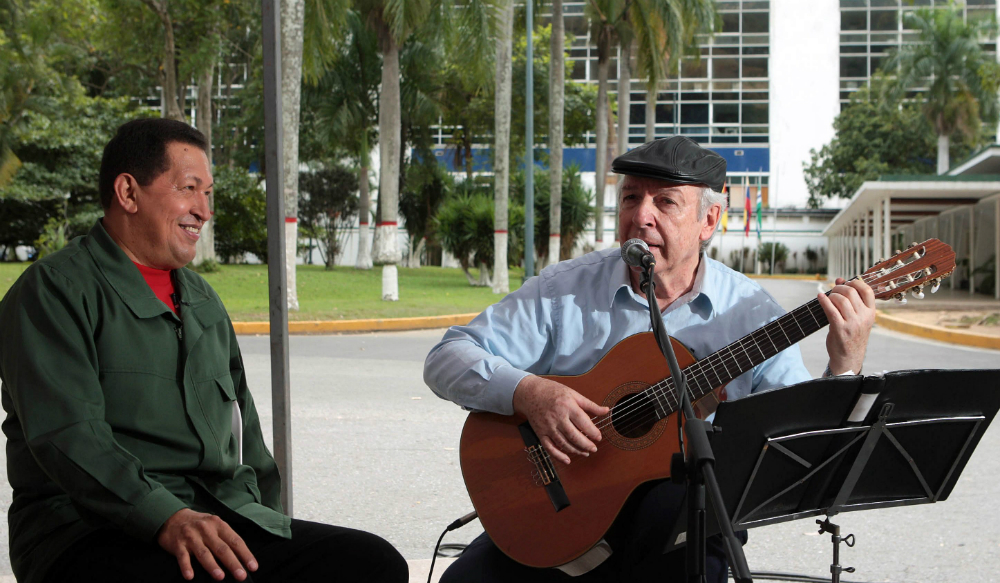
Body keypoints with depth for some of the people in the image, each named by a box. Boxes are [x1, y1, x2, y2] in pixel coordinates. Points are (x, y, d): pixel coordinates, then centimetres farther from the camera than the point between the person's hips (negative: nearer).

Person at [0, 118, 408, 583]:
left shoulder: (202, 299, 26)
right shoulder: (54, 289, 0)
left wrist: (270, 539, 13)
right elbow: (67, 435, -14)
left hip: (222, 521, 8)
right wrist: (166, 519, -26)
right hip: (93, 529, -8)